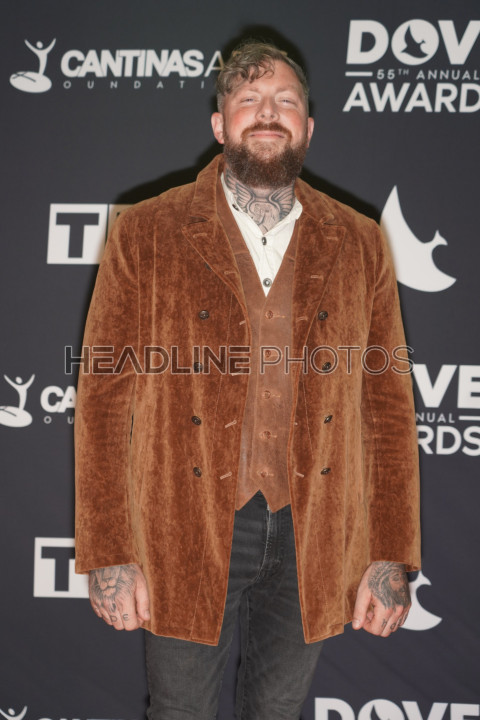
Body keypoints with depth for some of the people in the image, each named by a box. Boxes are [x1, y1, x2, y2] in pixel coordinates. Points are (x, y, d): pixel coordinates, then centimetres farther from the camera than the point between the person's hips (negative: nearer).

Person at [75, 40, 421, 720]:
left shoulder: (358, 244, 3)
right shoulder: (146, 235, -3)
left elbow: (390, 404, 2)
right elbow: (104, 398, -5)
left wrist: (392, 558, -2)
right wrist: (109, 553, -9)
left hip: (313, 538, 2)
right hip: (187, 536, -1)